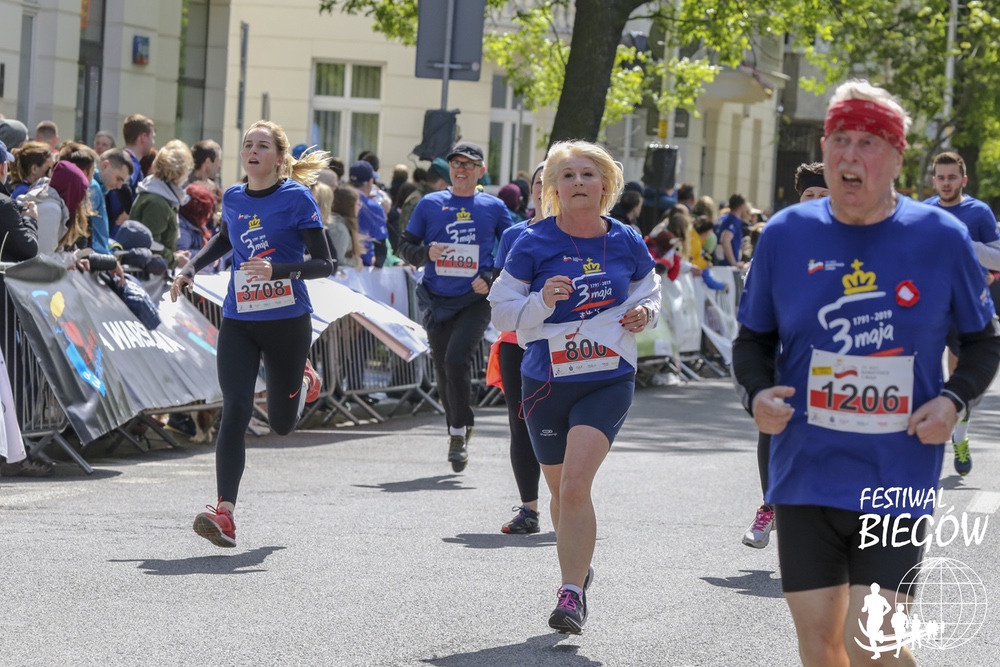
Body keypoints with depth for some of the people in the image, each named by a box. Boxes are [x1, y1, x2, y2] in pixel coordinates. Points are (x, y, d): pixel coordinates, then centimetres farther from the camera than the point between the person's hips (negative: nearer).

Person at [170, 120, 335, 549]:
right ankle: (225, 513, -20)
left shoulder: (296, 198, -8)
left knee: (281, 424, 11)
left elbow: (324, 264, -11)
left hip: (287, 321, -3)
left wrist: (278, 270, -26)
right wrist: (192, 268, 16)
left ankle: (302, 381, 46)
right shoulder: (233, 199, 7)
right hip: (238, 322, 3)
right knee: (235, 410, -16)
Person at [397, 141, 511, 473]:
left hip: (475, 300, -3)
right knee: (444, 370, 8)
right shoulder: (430, 204, 6)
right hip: (438, 301, 3)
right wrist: (426, 253, -13)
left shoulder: (494, 208, 3)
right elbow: (405, 245, 8)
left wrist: (491, 280, -7)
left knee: (456, 359, -21)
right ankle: (458, 434, 26)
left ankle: (459, 432, -7)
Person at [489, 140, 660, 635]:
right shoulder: (534, 243, -5)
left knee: (575, 485, -18)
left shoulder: (626, 243, 0)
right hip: (546, 384, 1)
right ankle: (580, 566, 41)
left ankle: (571, 594, -15)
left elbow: (648, 291, 18)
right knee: (562, 491, 15)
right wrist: (542, 301, -21)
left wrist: (645, 313, -4)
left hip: (609, 380, -1)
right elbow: (502, 312, -3)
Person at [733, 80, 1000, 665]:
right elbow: (754, 338, 13)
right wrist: (758, 392, -7)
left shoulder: (942, 238, -2)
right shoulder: (786, 235, 2)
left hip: (897, 483, -2)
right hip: (806, 478, 3)